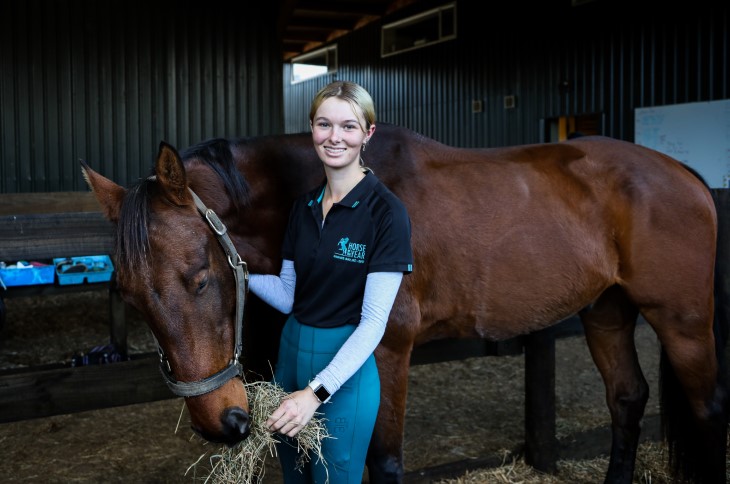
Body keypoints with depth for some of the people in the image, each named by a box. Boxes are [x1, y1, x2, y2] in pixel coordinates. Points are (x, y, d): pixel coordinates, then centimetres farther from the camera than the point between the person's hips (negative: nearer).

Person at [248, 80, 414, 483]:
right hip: (290, 355, 6)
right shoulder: (303, 207, 5)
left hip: (344, 367, -6)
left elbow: (373, 322, -18)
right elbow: (288, 296, 7)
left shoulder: (386, 212, -15)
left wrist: (317, 391, -25)